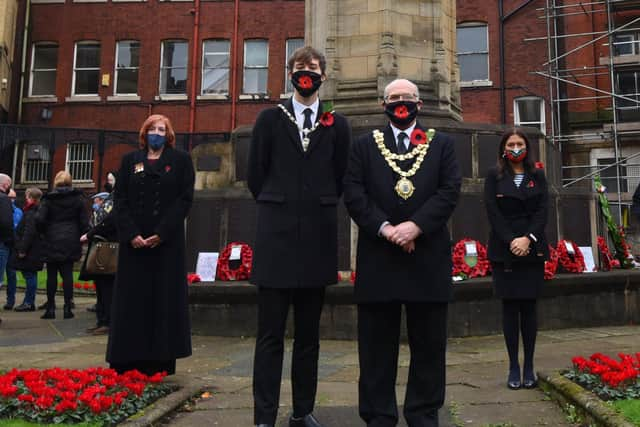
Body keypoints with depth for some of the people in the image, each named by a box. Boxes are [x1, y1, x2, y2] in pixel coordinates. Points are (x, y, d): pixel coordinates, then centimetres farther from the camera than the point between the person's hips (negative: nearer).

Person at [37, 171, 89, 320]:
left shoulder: (49, 198, -2)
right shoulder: (78, 198, 3)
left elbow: (39, 219, -11)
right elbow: (84, 221, -1)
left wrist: (46, 232, 6)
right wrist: (81, 237, 9)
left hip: (52, 241, -1)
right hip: (71, 241, 1)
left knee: (51, 275, 5)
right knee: (67, 274, 3)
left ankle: (50, 308, 8)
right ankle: (67, 308, 1)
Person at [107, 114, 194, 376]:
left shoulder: (180, 160, 7)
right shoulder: (130, 161, 14)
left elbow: (184, 199, -3)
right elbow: (120, 200, 6)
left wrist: (161, 233, -13)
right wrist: (131, 234, -9)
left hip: (167, 241, -2)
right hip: (133, 242, 2)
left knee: (164, 299, 0)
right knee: (132, 299, 4)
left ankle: (160, 360, 6)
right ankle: (128, 361, 11)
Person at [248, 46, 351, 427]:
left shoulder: (337, 124, 9)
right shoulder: (270, 119, 7)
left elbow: (341, 179, 12)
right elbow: (256, 175, 8)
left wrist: (320, 210, 10)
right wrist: (277, 210, 9)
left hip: (317, 238, 2)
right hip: (276, 236, -1)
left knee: (309, 333, 10)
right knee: (271, 334, 0)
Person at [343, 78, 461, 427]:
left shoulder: (442, 144, 13)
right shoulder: (365, 145, 12)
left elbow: (449, 191, 0)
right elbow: (353, 192, 0)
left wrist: (416, 225, -14)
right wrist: (384, 227, -13)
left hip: (428, 257, 1)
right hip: (378, 257, 0)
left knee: (428, 343, 9)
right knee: (377, 343, 6)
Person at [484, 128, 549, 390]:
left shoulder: (537, 176, 11)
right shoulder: (494, 176, 5)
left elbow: (542, 210, 3)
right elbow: (493, 212, -3)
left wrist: (528, 238, -12)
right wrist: (511, 241, -13)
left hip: (532, 249, 1)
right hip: (504, 249, -1)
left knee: (529, 306, 2)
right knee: (510, 307, 0)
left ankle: (529, 367, 10)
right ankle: (513, 367, 7)